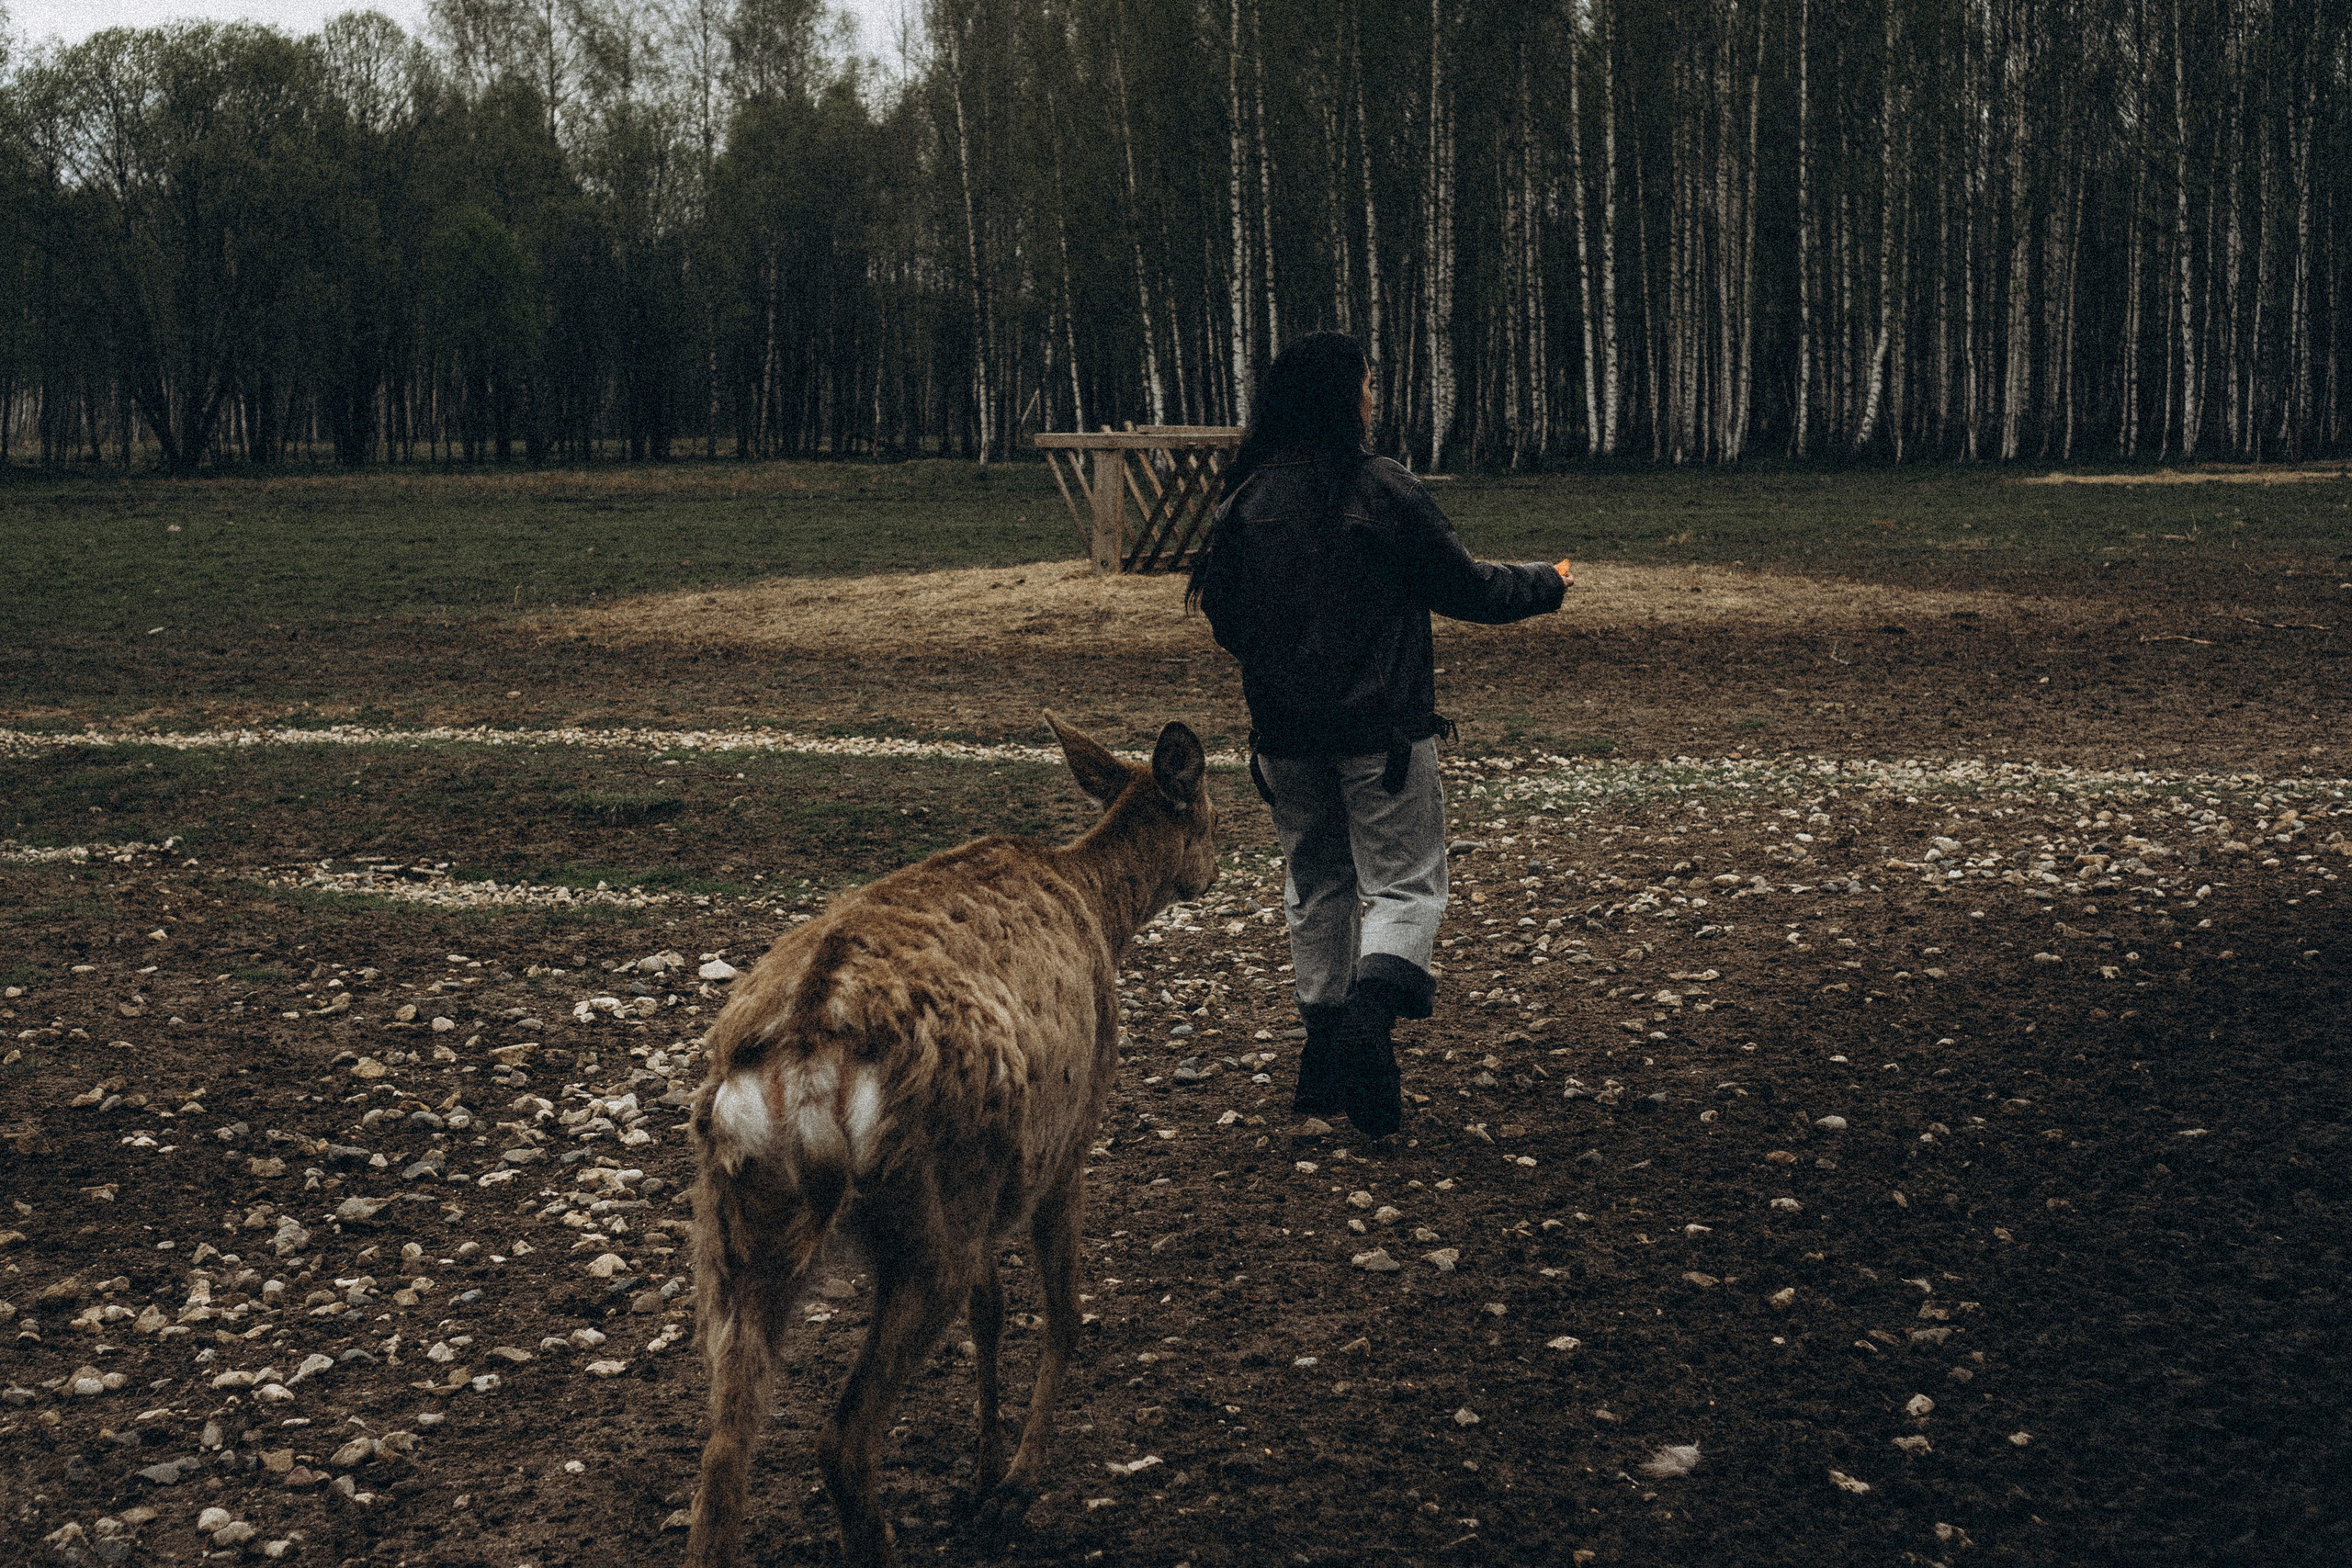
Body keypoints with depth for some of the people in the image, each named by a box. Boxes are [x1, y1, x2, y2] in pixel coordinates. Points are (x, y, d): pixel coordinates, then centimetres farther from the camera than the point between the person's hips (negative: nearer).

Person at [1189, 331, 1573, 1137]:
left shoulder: (1247, 502, 0)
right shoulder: (1384, 492, -13)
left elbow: (1221, 610, 11)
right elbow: (1465, 587, -4)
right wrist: (1546, 585, 14)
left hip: (1285, 737, 5)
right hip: (1383, 731, -5)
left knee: (1315, 887, 17)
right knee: (1405, 883, 2)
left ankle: (1325, 1058, 18)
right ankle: (1371, 1008, -23)